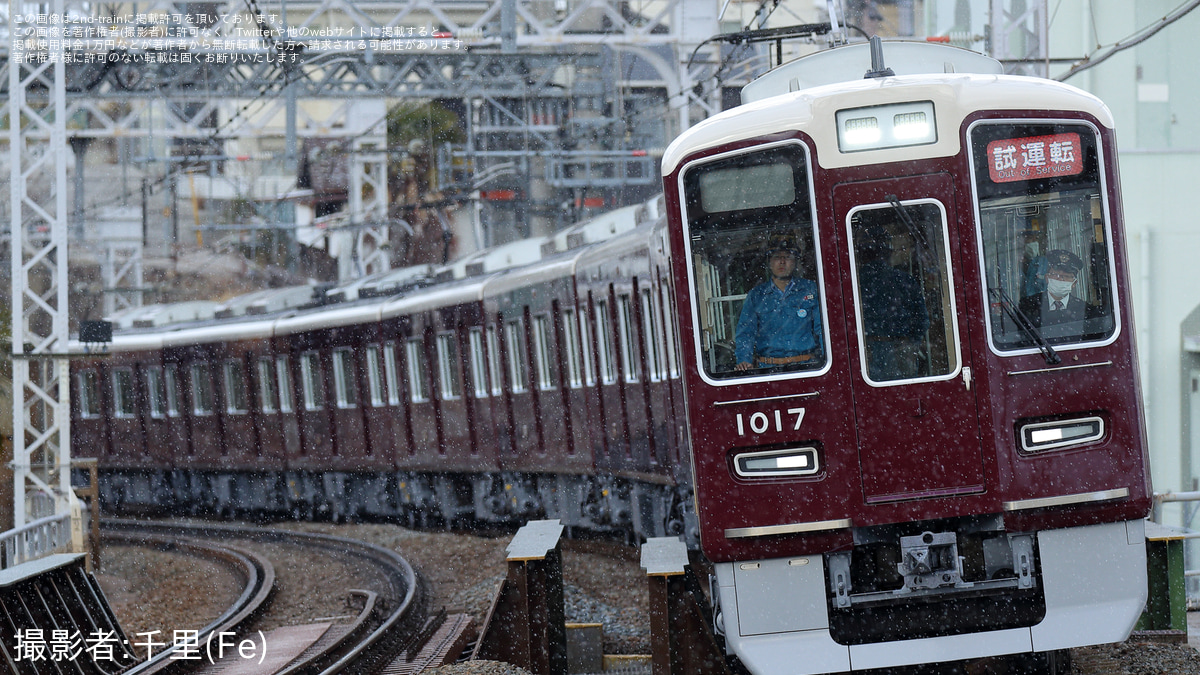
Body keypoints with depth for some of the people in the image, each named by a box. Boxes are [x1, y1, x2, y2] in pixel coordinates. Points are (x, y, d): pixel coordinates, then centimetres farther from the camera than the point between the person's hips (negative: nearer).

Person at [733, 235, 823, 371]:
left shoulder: (810, 290, 13)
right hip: (768, 369, 1)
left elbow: (822, 329, 9)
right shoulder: (756, 295, 15)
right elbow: (745, 332, 10)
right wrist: (744, 360, -9)